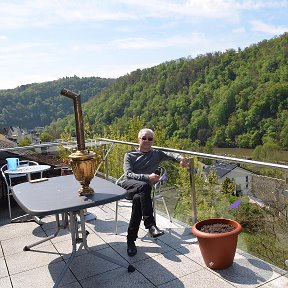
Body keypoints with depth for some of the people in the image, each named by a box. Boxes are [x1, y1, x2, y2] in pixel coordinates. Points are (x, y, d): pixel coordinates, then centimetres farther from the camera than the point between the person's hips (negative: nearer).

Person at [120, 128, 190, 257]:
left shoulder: (156, 154, 21)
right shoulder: (129, 155, 15)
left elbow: (170, 155, 2)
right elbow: (128, 174, -1)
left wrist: (181, 158, -22)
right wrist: (147, 177, -16)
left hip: (142, 190, 1)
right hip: (128, 185, -1)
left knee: (138, 199, -33)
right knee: (144, 186, -34)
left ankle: (131, 240, -25)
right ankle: (150, 225, -35)